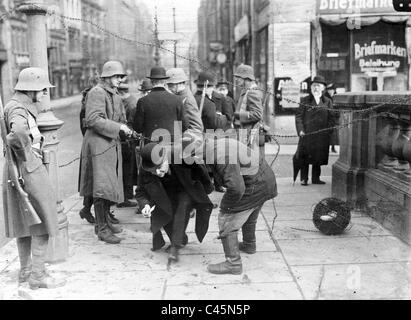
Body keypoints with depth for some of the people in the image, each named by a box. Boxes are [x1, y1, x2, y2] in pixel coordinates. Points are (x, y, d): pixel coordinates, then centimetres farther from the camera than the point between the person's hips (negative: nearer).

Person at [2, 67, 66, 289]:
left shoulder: (22, 106, 13)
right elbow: (19, 131, -38)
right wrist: (27, 153, -24)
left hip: (19, 170, 10)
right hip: (29, 170, -10)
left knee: (24, 221, 17)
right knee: (42, 221, -1)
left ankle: (25, 270, 29)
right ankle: (38, 275, 7)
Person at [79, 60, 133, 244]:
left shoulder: (115, 96, 18)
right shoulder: (97, 93, -11)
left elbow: (120, 120, 23)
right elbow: (93, 119, -21)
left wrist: (126, 130, 2)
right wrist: (118, 127, -21)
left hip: (113, 145, 9)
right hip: (98, 144, -9)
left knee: (111, 185, 15)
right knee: (102, 187, -9)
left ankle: (106, 219, 30)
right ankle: (102, 229, -2)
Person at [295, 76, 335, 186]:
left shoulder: (327, 102, 10)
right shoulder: (305, 101, 6)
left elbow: (331, 118, 9)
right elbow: (298, 116, 2)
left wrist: (329, 131, -4)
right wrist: (300, 130, -9)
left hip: (322, 135, 2)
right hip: (307, 134, -2)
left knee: (318, 157, 7)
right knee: (305, 157, 0)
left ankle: (316, 178, 17)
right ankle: (304, 179, 8)